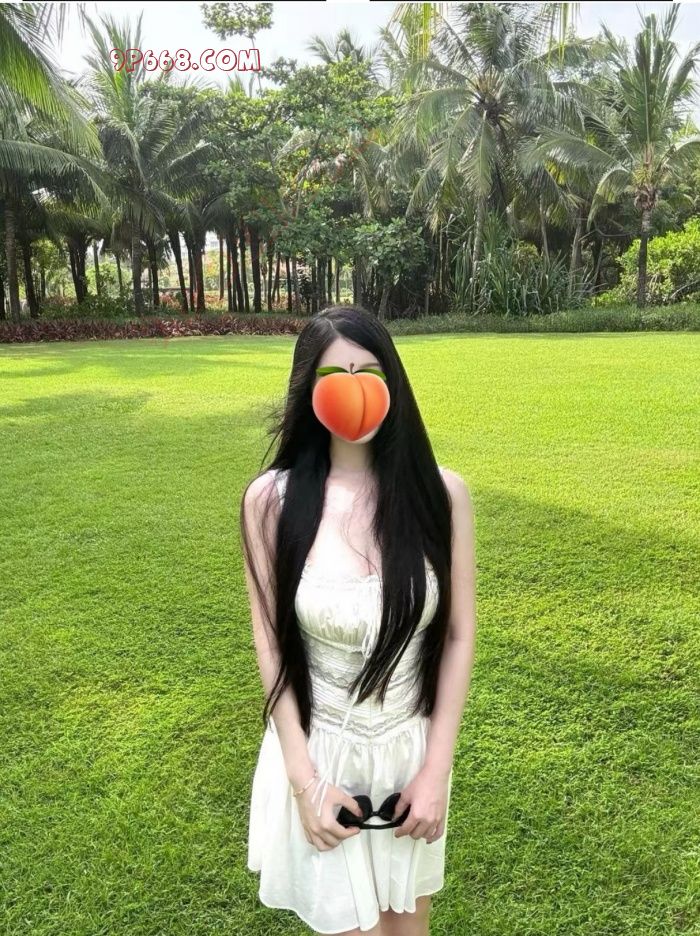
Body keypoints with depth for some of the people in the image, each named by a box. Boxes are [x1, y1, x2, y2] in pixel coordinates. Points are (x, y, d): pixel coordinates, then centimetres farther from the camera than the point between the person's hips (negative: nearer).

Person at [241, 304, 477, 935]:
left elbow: (459, 636, -5)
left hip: (412, 747, 2)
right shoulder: (272, 500, -14)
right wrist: (304, 781, -9)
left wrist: (436, 769, -6)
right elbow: (271, 645, -8)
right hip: (319, 751, -1)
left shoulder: (442, 492, -12)